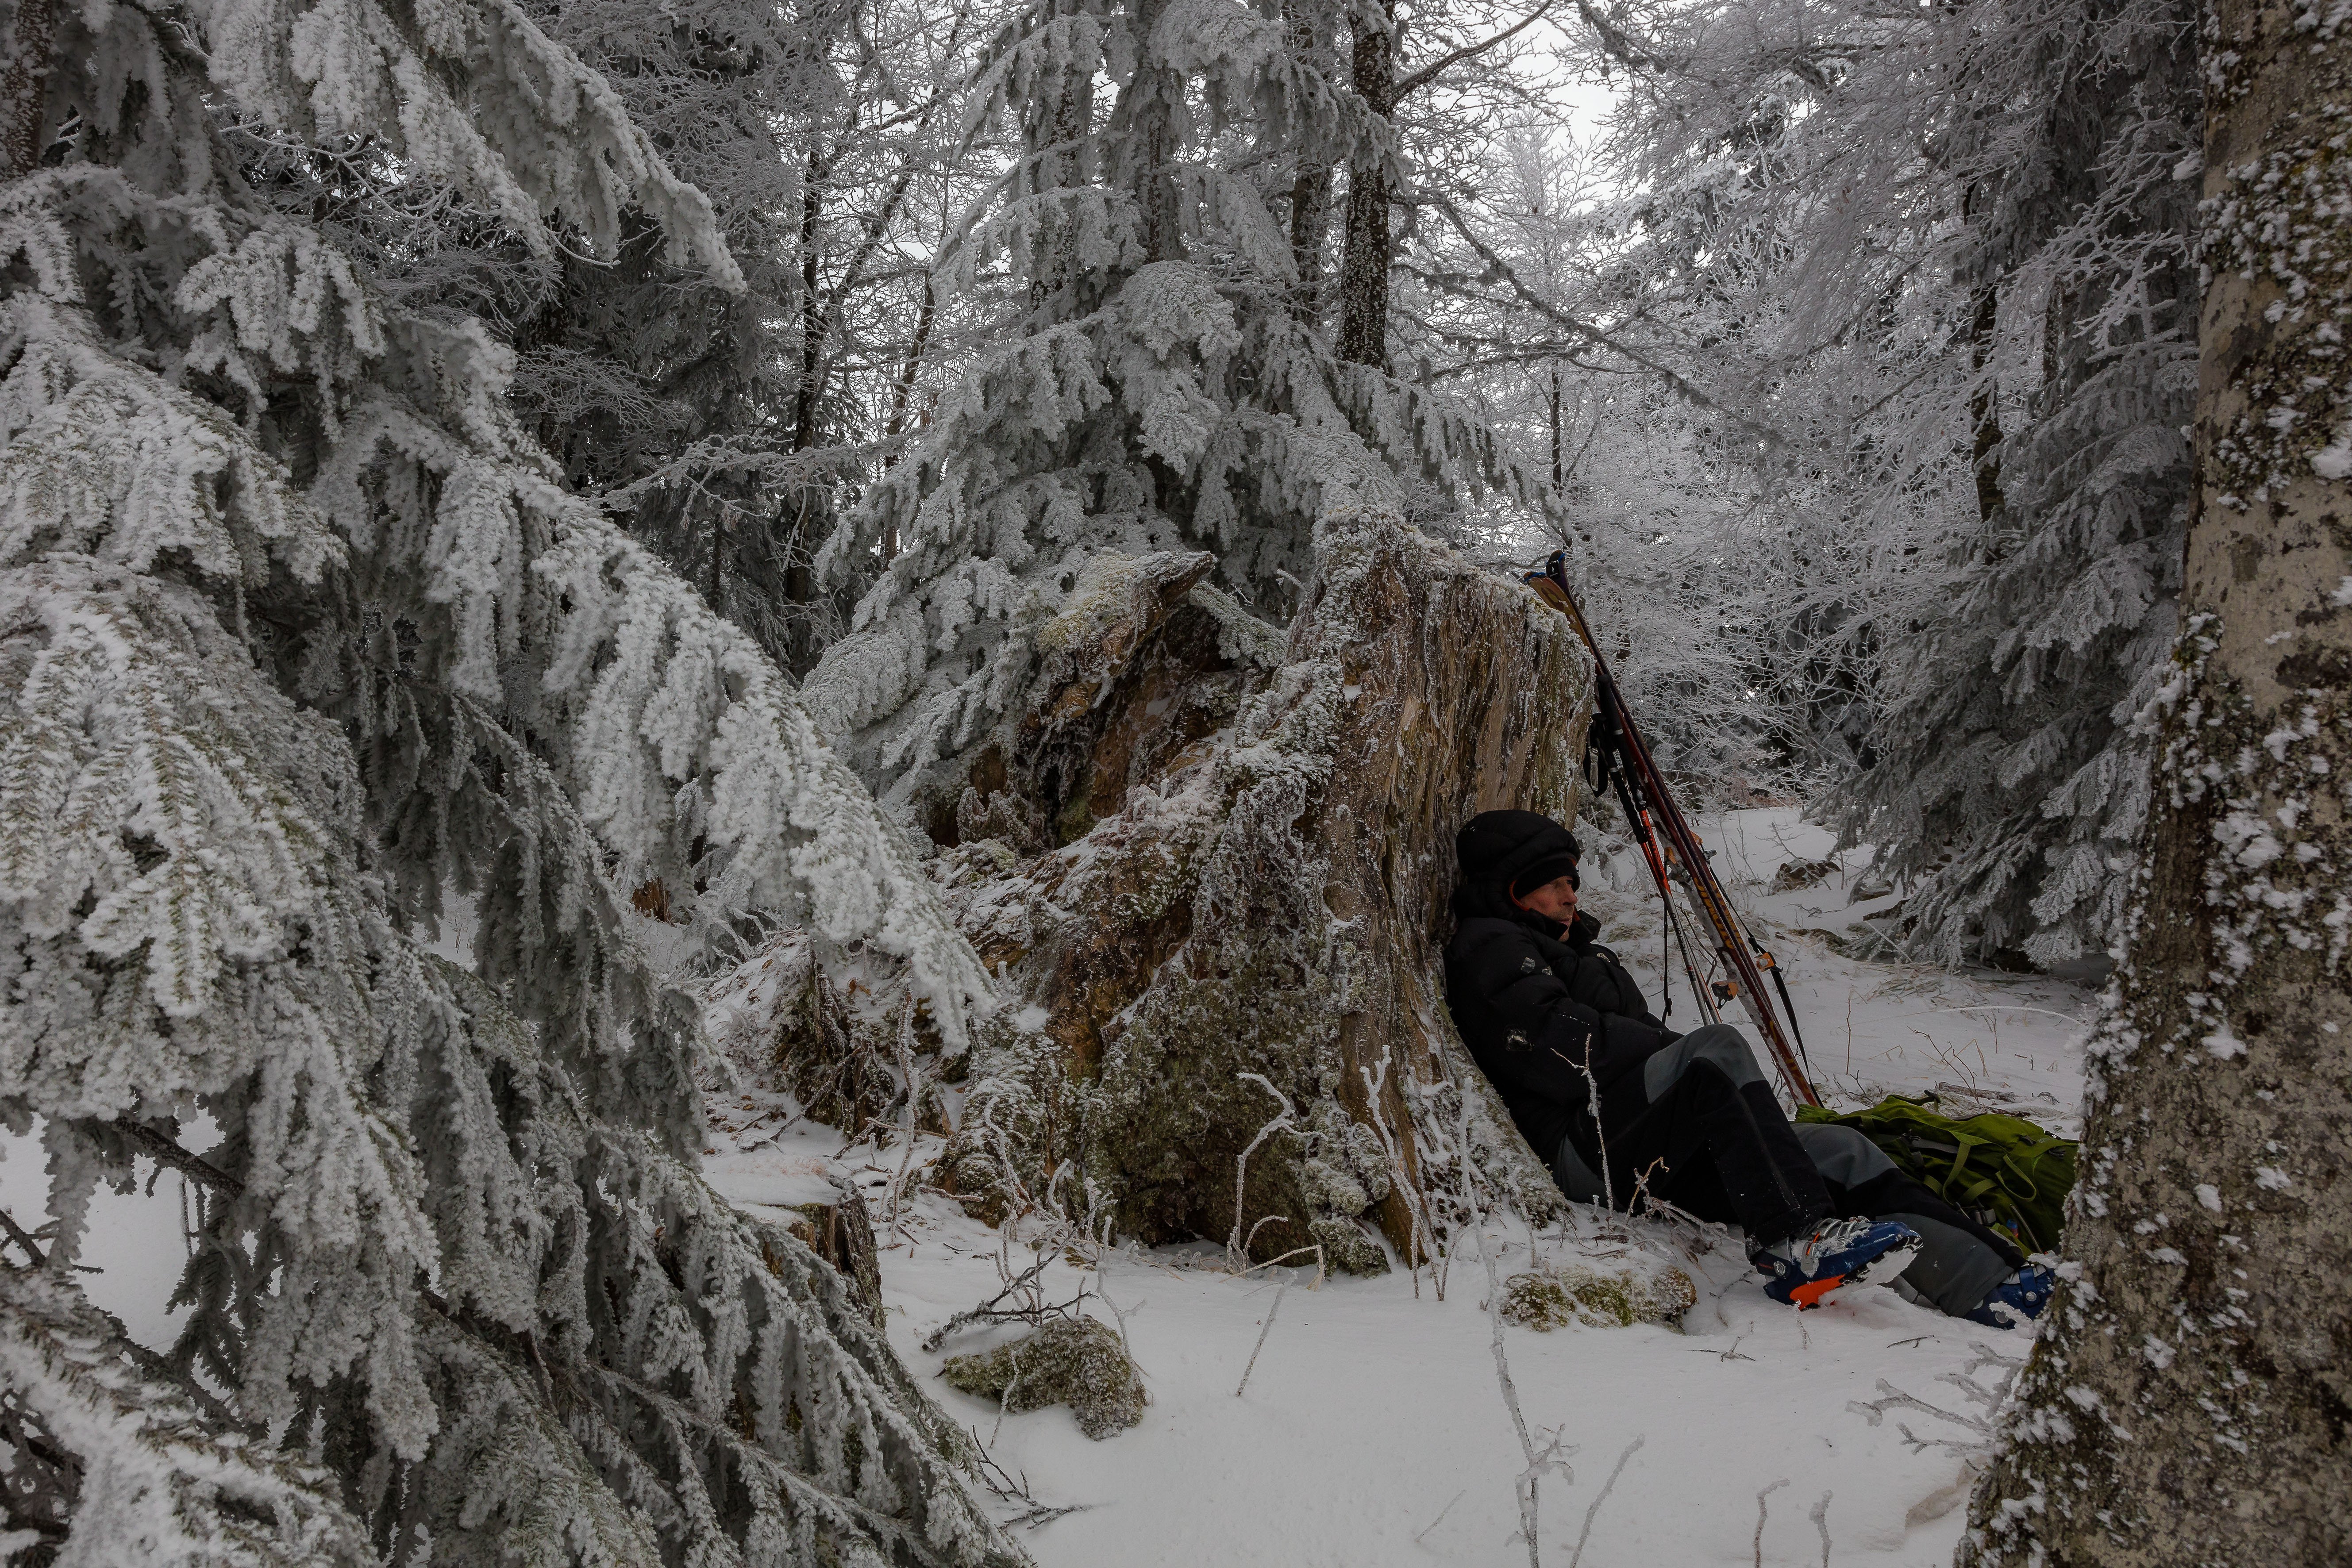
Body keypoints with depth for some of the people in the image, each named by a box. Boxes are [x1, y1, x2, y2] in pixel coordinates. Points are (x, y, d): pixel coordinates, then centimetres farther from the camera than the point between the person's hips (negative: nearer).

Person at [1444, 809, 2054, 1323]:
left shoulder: (1575, 947, 31)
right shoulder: (1488, 949, 2)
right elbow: (1560, 1043, -14)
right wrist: (1680, 1055, -7)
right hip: (1589, 1152, -9)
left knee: (1839, 1151, -5)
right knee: (1717, 1048, -30)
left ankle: (1991, 1284, -15)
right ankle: (1797, 1242, -36)